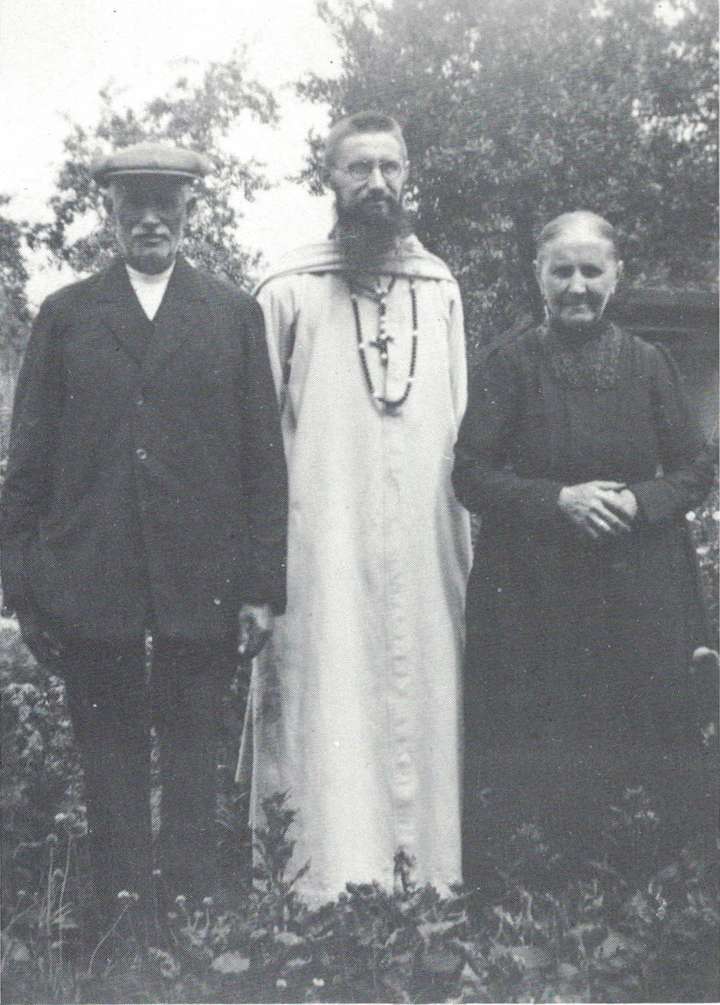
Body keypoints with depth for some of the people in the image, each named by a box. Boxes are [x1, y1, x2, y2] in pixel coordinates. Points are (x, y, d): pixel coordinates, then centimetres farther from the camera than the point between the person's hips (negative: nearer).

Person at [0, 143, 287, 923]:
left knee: (191, 754, 5)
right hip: (90, 579, 0)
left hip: (203, 582, 0)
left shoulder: (235, 315, 9)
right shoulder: (66, 314, 10)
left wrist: (262, 585, -1)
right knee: (109, 756, 6)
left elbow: (264, 459, 5)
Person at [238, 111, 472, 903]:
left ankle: (431, 881, 14)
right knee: (332, 717, -5)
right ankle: (335, 889, 1)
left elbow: (459, 424, 16)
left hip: (424, 544, 4)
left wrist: (466, 540, 9)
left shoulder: (441, 288, 14)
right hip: (323, 547, -3)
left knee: (425, 707, 5)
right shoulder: (288, 289, 3)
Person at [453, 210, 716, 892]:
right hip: (532, 591, -2)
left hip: (638, 591, 2)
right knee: (533, 753, -1)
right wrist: (559, 499, -15)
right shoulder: (508, 363, 1)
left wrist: (638, 501, -11)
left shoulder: (648, 364, 6)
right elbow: (471, 476, -2)